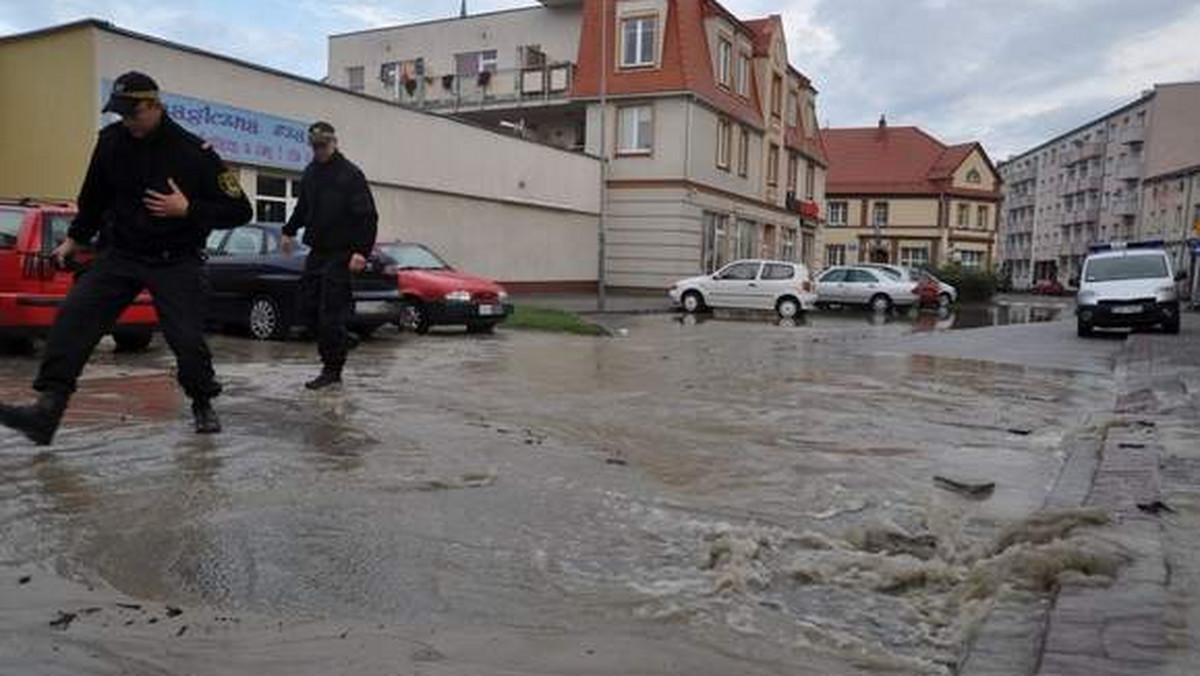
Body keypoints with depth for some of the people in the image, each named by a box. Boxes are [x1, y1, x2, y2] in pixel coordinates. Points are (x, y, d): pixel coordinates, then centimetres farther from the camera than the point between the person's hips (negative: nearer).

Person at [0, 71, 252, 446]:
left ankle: (203, 406, 19)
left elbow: (239, 211, -10)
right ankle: (47, 409, -14)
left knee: (188, 338, -7)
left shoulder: (194, 152, -13)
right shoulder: (111, 140, 1)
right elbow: (94, 195, 19)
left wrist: (189, 209, -22)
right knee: (72, 319, -13)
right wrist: (75, 238, 24)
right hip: (119, 254, 4)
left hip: (176, 262, -4)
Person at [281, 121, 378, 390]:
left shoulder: (350, 174, -9)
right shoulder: (310, 173, 13)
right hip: (316, 251, 7)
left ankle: (332, 370, 2)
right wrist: (290, 231, 29)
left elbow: (367, 217, -14)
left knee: (332, 313, -6)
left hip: (340, 254, -7)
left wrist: (362, 251, -22)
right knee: (307, 308, 8)